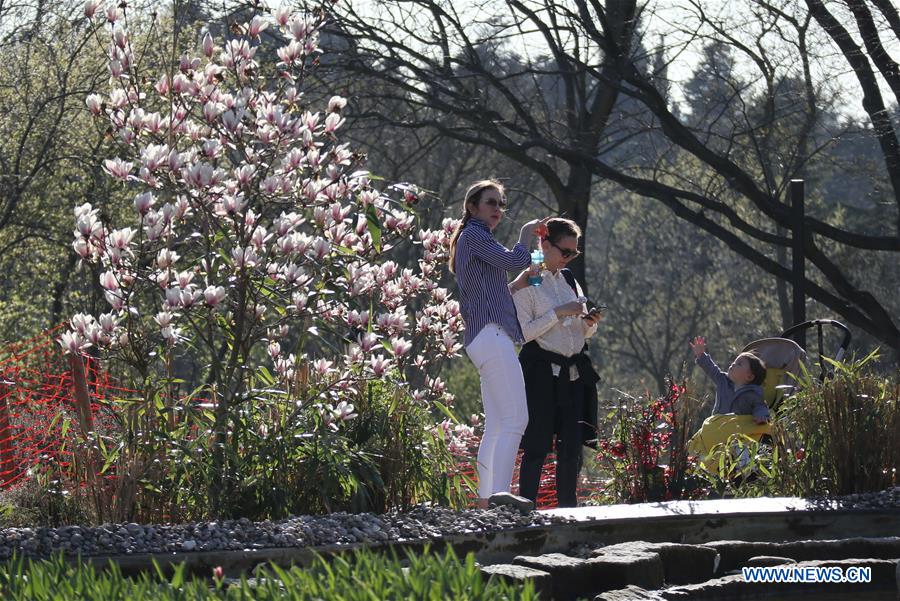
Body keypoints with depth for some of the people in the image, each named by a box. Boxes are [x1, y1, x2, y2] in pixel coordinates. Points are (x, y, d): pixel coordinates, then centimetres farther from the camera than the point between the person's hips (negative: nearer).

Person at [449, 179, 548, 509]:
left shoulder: (473, 239, 26)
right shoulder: (474, 235, -4)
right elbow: (514, 261, -15)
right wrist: (526, 235, 2)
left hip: (486, 340, 11)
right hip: (492, 335, -11)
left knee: (496, 426, 9)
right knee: (515, 419, -17)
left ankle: (485, 500, 7)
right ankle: (500, 494, -26)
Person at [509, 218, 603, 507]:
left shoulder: (568, 280, 15)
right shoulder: (526, 283, -5)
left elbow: (583, 333, 20)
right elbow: (523, 331, -13)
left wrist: (590, 323, -2)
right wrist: (558, 313, -16)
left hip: (573, 372, 6)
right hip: (541, 371, -6)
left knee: (572, 445, 6)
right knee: (538, 445, -7)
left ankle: (568, 509, 12)